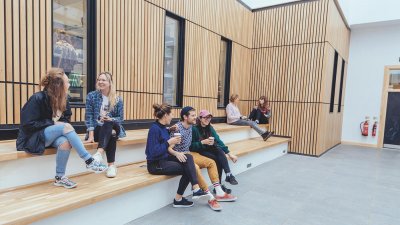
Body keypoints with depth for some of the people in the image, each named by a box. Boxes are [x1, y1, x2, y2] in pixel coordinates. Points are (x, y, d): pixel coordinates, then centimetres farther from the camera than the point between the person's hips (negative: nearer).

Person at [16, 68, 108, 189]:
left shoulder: (63, 100, 0)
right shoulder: (38, 98, -18)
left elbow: (66, 119, 11)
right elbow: (28, 124, -18)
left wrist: (60, 123, -12)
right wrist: (52, 122, -20)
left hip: (50, 136, 5)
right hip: (32, 138, -5)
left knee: (65, 142, -32)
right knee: (66, 127, -31)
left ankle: (60, 177, -16)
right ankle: (89, 161, -29)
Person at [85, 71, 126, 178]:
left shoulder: (117, 99, 5)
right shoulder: (91, 96, 3)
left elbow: (120, 118, 3)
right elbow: (89, 116, -4)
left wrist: (110, 119, -20)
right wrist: (91, 134, -16)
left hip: (112, 128, 1)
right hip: (97, 129, -1)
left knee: (108, 123, -37)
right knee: (110, 135, -36)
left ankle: (99, 153, -55)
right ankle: (111, 165, -43)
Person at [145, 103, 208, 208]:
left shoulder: (164, 128, 7)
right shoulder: (154, 129, -19)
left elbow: (165, 148, 9)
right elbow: (153, 152, -24)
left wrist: (175, 153, -7)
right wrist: (169, 142, -21)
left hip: (164, 158, 8)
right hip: (155, 164, -8)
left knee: (188, 157, -12)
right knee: (187, 169, -8)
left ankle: (196, 189, -18)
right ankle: (178, 199, 6)